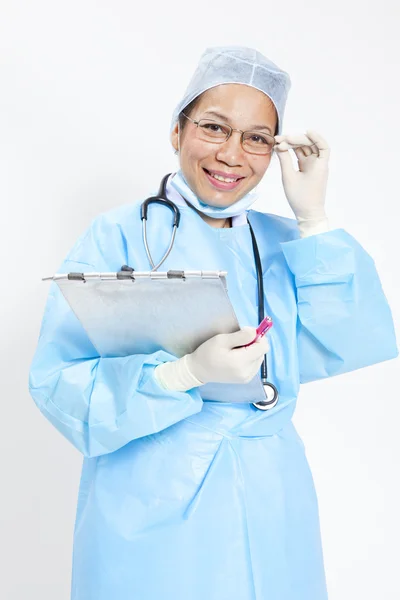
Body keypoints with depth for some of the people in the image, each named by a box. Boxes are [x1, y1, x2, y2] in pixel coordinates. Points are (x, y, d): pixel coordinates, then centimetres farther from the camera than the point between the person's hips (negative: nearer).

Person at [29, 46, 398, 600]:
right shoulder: (120, 236, -8)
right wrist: (187, 374, -28)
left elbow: (355, 346, -8)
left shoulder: (283, 244, 5)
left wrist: (311, 218, -12)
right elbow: (58, 384, -15)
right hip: (149, 512, -3)